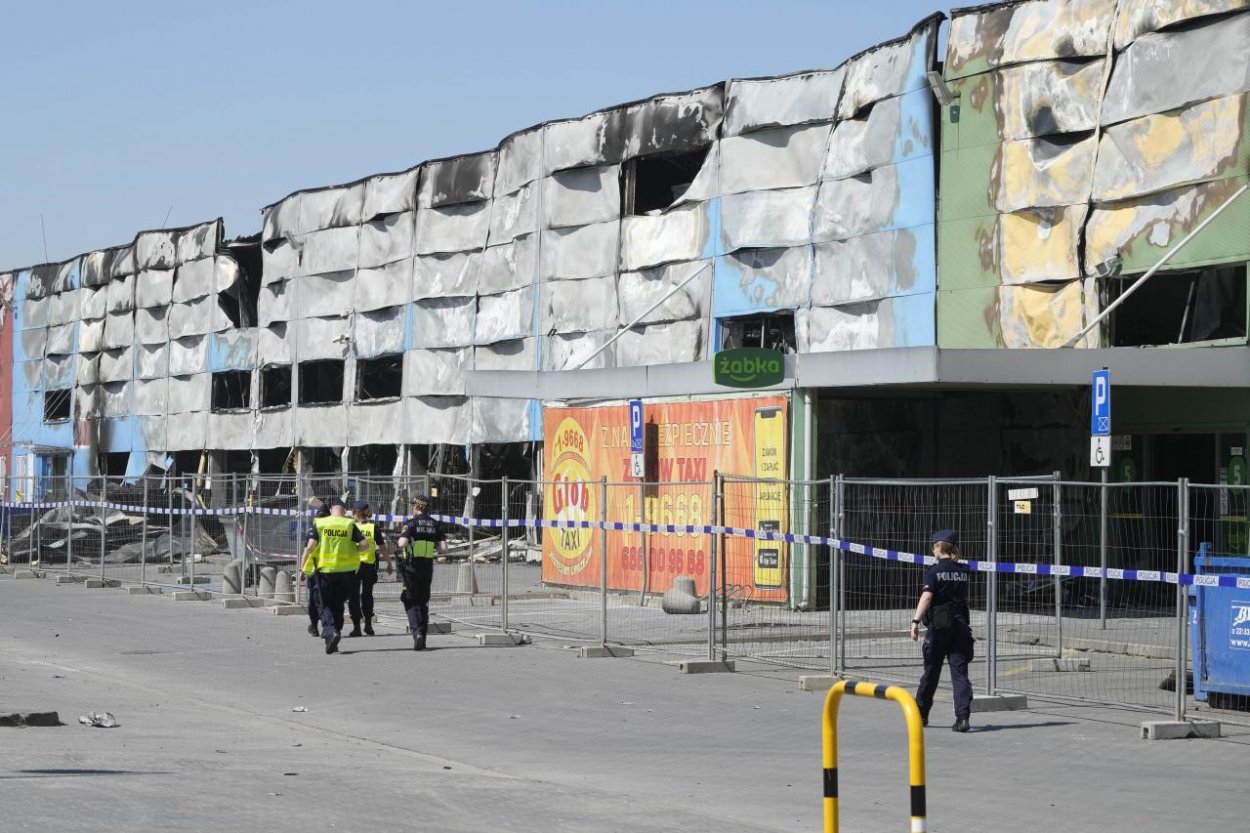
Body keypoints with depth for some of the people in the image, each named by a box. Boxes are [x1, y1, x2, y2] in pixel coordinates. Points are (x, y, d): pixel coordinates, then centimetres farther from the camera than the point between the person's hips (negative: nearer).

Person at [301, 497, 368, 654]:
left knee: (326, 605, 6)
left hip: (325, 570, -1)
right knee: (338, 605, 16)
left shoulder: (319, 524, -2)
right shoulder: (350, 525, -1)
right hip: (346, 570, 1)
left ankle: (330, 631, -18)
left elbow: (310, 546, -9)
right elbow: (364, 545, -8)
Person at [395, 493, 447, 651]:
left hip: (411, 566, -4)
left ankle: (416, 631, -20)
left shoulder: (411, 523, -9)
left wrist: (401, 538, 1)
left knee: (411, 601, 1)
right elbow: (444, 549, -2)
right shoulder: (435, 524, 5)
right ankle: (422, 638, 16)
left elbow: (402, 543, -21)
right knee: (423, 602, 15)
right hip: (428, 566, 4)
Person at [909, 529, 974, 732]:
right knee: (960, 671, -1)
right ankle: (963, 716, -16)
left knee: (931, 671, 11)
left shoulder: (935, 571, -7)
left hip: (938, 625, -3)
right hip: (961, 624, 3)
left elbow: (927, 596, -21)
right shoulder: (964, 571, 6)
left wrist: (916, 621, -30)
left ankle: (921, 714, 24)